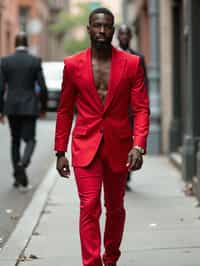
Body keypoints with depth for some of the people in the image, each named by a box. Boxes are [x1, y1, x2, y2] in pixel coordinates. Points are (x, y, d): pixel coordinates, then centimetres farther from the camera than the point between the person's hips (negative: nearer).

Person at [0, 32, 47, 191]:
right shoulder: (35, 61, -4)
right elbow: (43, 88, -6)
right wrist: (44, 108, 7)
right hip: (29, 107, -2)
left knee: (15, 141, 17)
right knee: (30, 141, 5)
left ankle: (18, 178, 15)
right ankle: (22, 164, -26)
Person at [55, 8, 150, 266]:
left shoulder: (132, 64, -2)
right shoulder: (73, 65, -1)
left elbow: (141, 109, -5)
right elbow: (64, 111, 6)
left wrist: (138, 146, -18)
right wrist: (60, 151, 4)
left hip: (119, 147, 1)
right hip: (85, 147, -1)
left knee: (115, 208, 16)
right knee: (89, 208, -13)